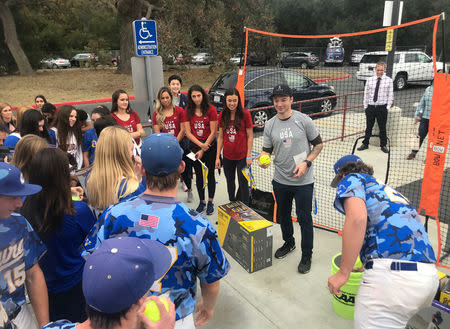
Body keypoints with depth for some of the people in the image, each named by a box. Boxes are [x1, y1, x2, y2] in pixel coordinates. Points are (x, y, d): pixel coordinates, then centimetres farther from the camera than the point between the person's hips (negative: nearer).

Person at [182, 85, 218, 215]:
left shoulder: (211, 109, -10)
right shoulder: (188, 111, -1)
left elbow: (213, 132, -11)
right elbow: (188, 132, -3)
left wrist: (203, 149, -12)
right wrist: (200, 144, -17)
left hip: (210, 147, -3)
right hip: (195, 147, 3)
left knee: (210, 174, 7)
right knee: (198, 175, 12)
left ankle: (210, 202, 23)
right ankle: (201, 202, 28)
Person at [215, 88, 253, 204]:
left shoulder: (245, 114, -11)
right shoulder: (222, 115, 0)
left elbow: (250, 136, -7)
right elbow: (220, 137, 4)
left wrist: (249, 156, -10)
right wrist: (217, 157, 2)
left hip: (242, 156, -4)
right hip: (227, 156, 4)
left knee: (243, 183, 5)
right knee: (230, 182, 19)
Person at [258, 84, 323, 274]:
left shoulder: (303, 120, -8)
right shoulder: (270, 125, 2)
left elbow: (318, 144, -1)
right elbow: (267, 150, 5)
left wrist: (306, 163, -14)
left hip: (303, 182, -4)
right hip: (280, 181, 4)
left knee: (304, 219, 3)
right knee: (283, 216, 20)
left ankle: (306, 255, 24)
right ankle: (289, 243, 46)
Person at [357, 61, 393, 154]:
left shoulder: (389, 81, 1)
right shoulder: (369, 80, 5)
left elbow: (390, 95, 2)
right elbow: (366, 94, 8)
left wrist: (388, 107, -5)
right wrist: (365, 106, 4)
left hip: (382, 107, -1)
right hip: (370, 107, 2)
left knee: (382, 127, 7)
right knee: (368, 127, 10)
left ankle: (383, 145, 21)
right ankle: (365, 144, 22)